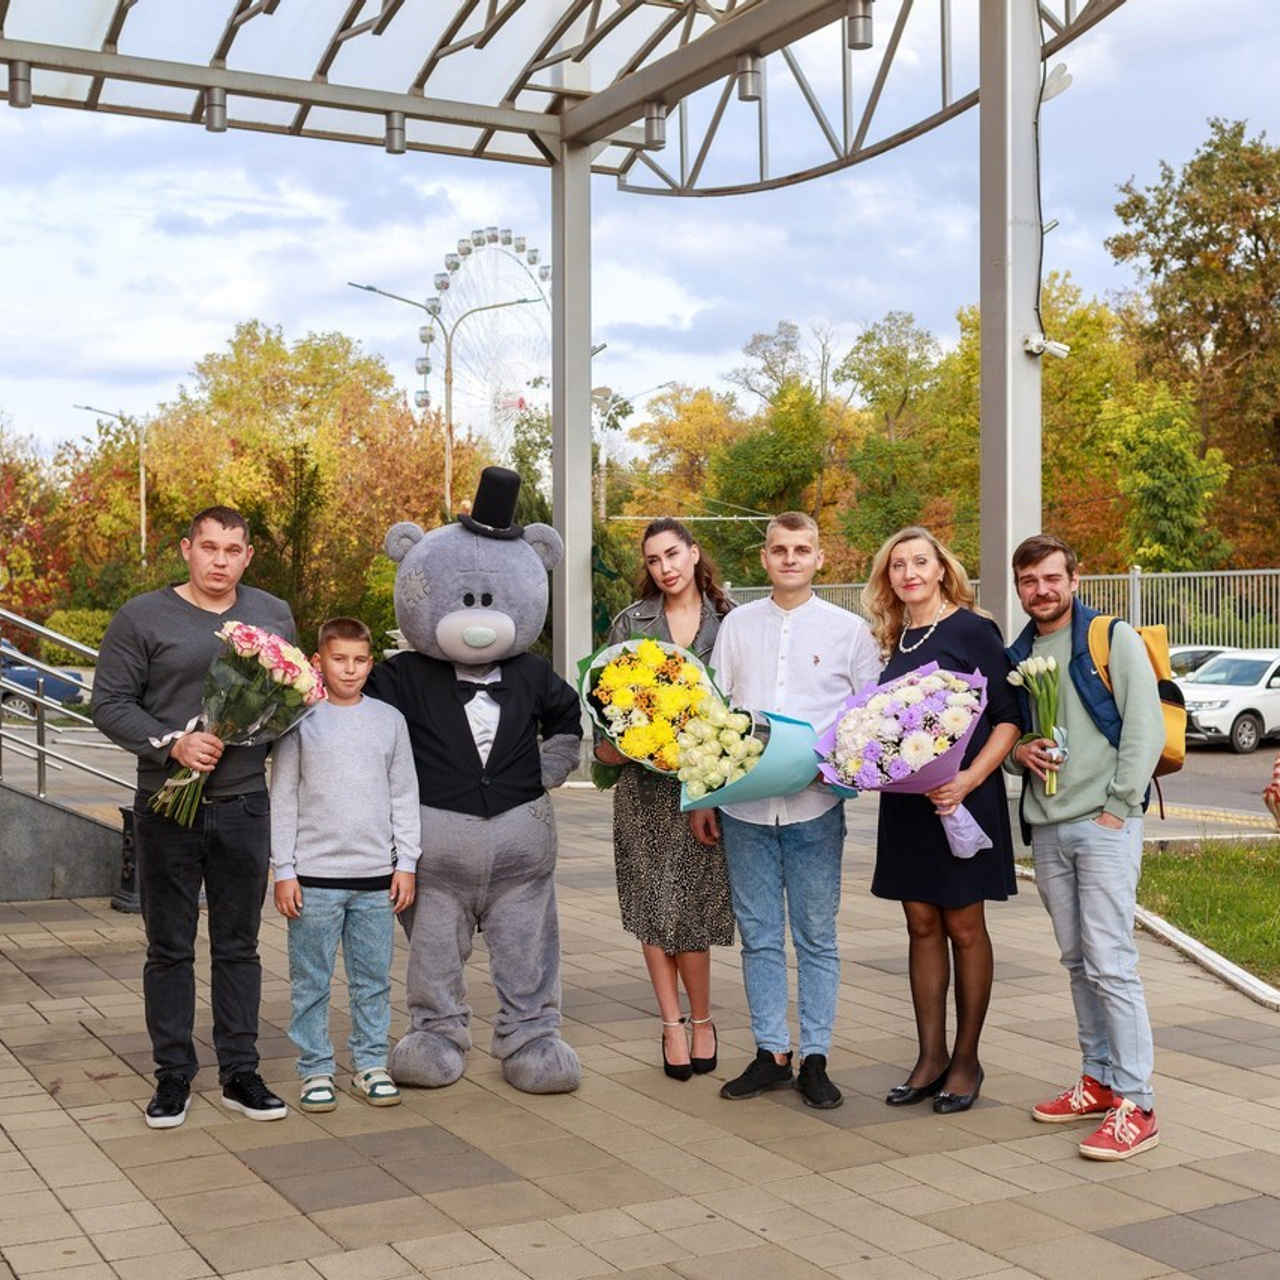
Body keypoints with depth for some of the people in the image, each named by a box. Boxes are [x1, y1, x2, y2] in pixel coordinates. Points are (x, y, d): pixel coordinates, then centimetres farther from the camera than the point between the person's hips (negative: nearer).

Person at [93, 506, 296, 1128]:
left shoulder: (274, 616, 9)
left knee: (238, 945, 9)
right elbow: (110, 704, -4)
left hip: (244, 803, 2)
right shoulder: (143, 617, -2)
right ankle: (173, 1075, 17)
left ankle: (239, 1072, 18)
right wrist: (172, 744, -17)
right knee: (169, 948, 6)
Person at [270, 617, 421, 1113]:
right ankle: (316, 1068, 16)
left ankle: (370, 1063, 21)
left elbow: (405, 796, 10)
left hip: (376, 876, 2)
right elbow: (282, 799, 0)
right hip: (315, 875, -2)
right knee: (311, 980, 4)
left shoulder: (389, 720, 6)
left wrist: (406, 863, 5)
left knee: (373, 979, 9)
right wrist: (283, 871, -3)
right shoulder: (300, 721, -1)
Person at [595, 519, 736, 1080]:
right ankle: (673, 1023, 15)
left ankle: (701, 1019, 17)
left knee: (694, 904, -3)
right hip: (645, 784, 1)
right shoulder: (631, 622, 8)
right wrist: (608, 740, -9)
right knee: (653, 904, 3)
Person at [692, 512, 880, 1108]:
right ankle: (770, 1053, 19)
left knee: (816, 937, 5)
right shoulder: (738, 625, 9)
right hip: (744, 807, 2)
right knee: (759, 936, 8)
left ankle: (814, 1059, 14)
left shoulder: (849, 629, 4)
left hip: (815, 808, -2)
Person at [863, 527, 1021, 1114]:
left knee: (963, 926, 4)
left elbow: (1008, 717, -10)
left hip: (960, 801, -6)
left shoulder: (972, 630, -7)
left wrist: (970, 778, -22)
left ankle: (965, 1060, 15)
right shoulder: (896, 640, 11)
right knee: (921, 924, 9)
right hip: (905, 802, 6)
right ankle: (930, 1056, 18)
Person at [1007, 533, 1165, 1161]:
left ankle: (1135, 1105, -4)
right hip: (1046, 827, 6)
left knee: (1110, 961, -10)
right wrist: (1017, 751, 0)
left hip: (1105, 825, -6)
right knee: (1078, 961, 12)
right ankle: (1099, 1080, 23)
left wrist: (1117, 808, -13)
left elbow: (1145, 728, -9)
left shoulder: (1114, 640, -4)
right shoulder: (1015, 657, 14)